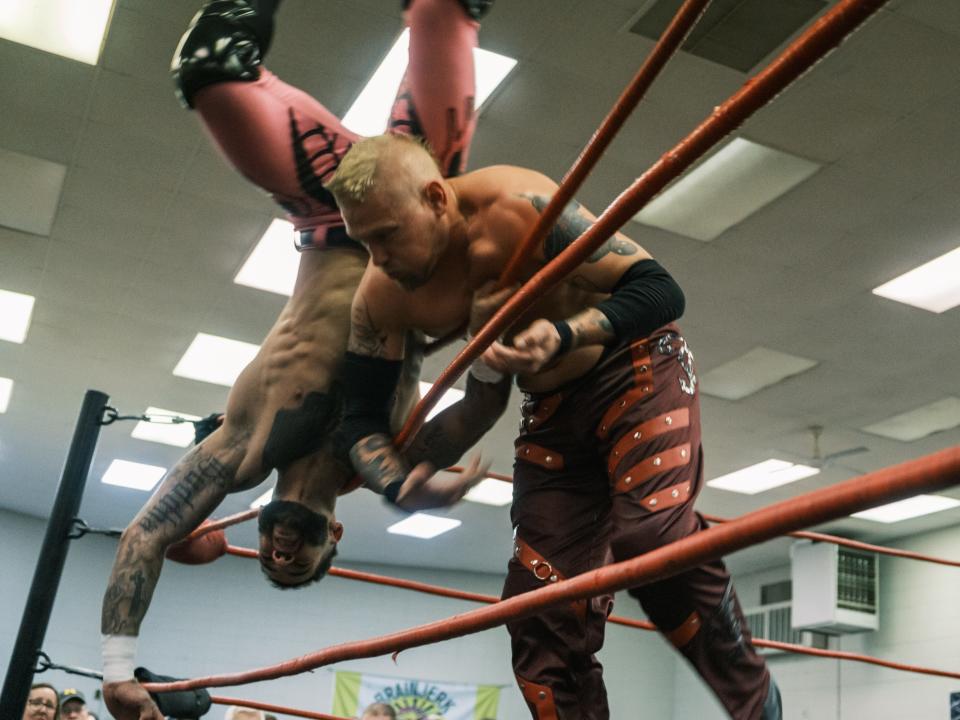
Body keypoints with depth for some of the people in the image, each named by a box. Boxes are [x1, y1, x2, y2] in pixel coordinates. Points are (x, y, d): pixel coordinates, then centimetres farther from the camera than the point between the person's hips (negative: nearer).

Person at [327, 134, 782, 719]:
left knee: (653, 536, -30)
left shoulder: (520, 207, -27)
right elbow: (363, 418, -3)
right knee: (543, 610, -1)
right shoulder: (381, 297, -12)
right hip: (553, 411, 6)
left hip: (637, 366, -5)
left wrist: (562, 336, -44)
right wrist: (405, 486, -24)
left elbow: (660, 291, -27)